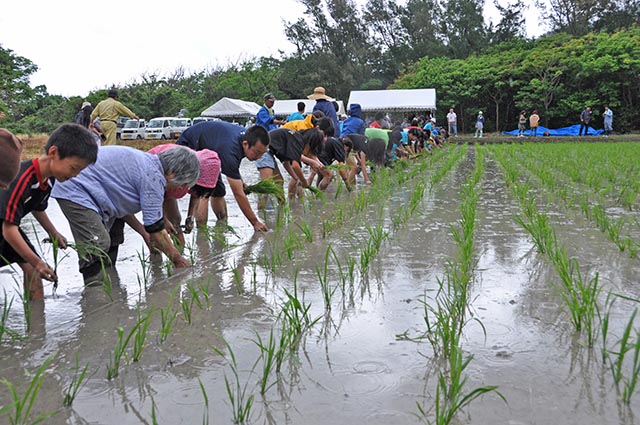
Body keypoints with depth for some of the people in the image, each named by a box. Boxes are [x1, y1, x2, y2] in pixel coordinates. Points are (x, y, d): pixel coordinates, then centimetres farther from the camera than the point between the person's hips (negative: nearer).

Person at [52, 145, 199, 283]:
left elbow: (121, 206, 17)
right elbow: (156, 229, -17)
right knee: (98, 243, -20)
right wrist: (177, 259, -7)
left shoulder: (146, 161, 10)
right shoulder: (153, 176, -20)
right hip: (74, 192, -11)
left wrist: (144, 233, 13)